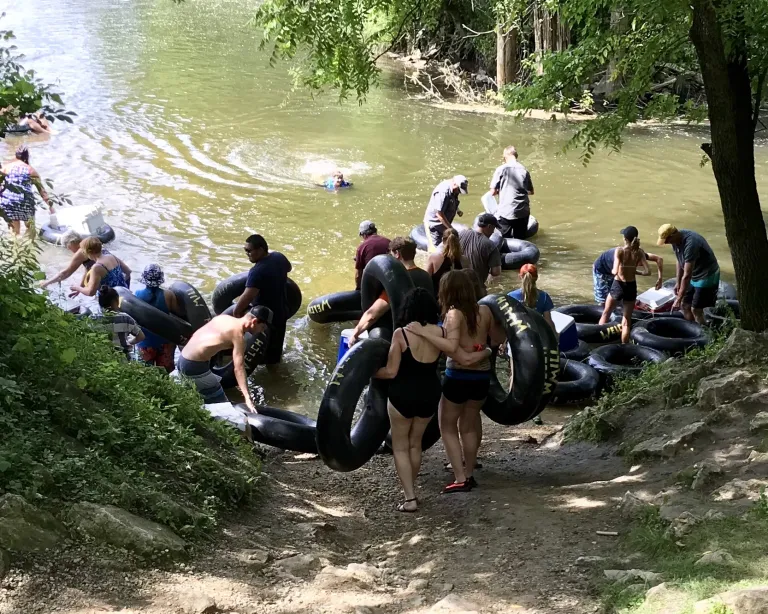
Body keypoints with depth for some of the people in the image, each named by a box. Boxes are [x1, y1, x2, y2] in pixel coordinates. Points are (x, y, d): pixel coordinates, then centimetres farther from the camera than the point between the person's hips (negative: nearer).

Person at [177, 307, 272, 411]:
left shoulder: (224, 318, 12)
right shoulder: (238, 334, -12)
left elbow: (197, 333, 23)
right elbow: (239, 368, -20)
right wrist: (247, 398, -26)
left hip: (182, 359, 9)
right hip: (195, 366, -9)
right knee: (220, 405, -1)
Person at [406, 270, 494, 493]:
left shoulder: (454, 313, -18)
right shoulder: (484, 311, -1)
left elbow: (452, 347, -31)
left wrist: (423, 332, -30)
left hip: (458, 376, -6)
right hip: (482, 376, 6)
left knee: (447, 427, 11)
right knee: (468, 426, 22)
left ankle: (460, 479, 4)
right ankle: (468, 474, 29)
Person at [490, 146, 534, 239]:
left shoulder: (501, 169, -5)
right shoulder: (524, 170, 4)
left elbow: (493, 191, -5)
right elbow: (530, 192, 11)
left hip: (506, 212, -3)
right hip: (523, 212, 3)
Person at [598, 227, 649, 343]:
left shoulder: (619, 251, -15)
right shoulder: (639, 252, -6)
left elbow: (615, 271, -25)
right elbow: (647, 272, -10)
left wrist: (612, 271, -2)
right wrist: (634, 271, 6)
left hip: (618, 286, -2)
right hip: (631, 287, 2)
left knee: (606, 314, 21)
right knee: (626, 321, 10)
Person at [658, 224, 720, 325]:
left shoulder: (690, 244, -34)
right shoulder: (676, 241, -7)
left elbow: (687, 275, -34)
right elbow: (680, 262, 11)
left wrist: (678, 300, -32)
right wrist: (677, 283, 8)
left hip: (707, 276, -9)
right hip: (694, 276, 9)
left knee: (696, 309, -8)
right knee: (685, 305, 11)